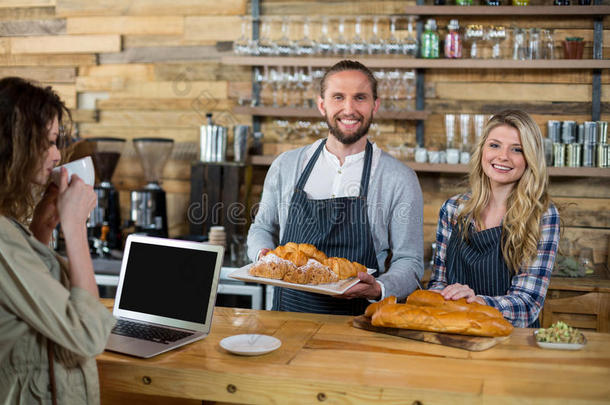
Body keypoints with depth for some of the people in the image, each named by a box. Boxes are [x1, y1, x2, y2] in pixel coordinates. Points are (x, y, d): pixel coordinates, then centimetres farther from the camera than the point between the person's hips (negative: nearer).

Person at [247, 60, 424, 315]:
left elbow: (409, 262, 3)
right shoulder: (286, 165, 8)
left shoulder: (400, 179, 0)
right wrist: (265, 255, 0)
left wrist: (378, 289, -16)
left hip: (356, 319, -2)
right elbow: (262, 228, 21)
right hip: (288, 312, 2)